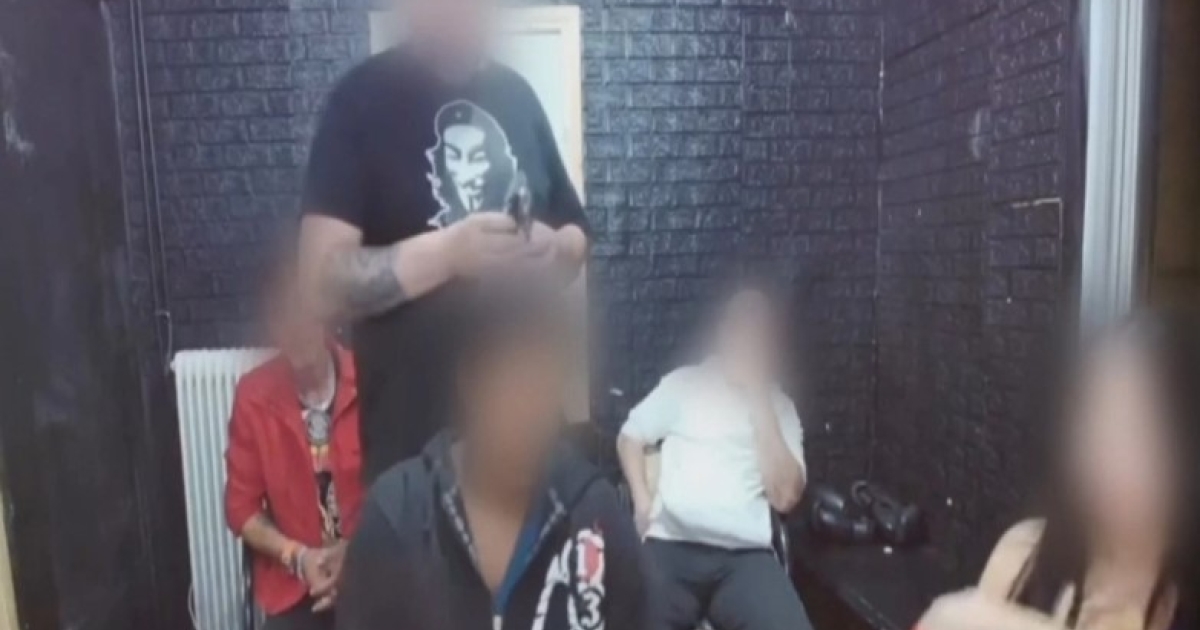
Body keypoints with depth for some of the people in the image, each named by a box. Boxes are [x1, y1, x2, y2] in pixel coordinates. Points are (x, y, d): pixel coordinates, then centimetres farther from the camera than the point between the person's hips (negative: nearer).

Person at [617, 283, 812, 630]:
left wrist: (761, 406, 0)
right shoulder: (683, 383, 12)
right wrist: (642, 501, -2)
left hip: (746, 555, 1)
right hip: (671, 545, -1)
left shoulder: (780, 406, 14)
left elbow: (785, 496, 3)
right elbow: (629, 437, 15)